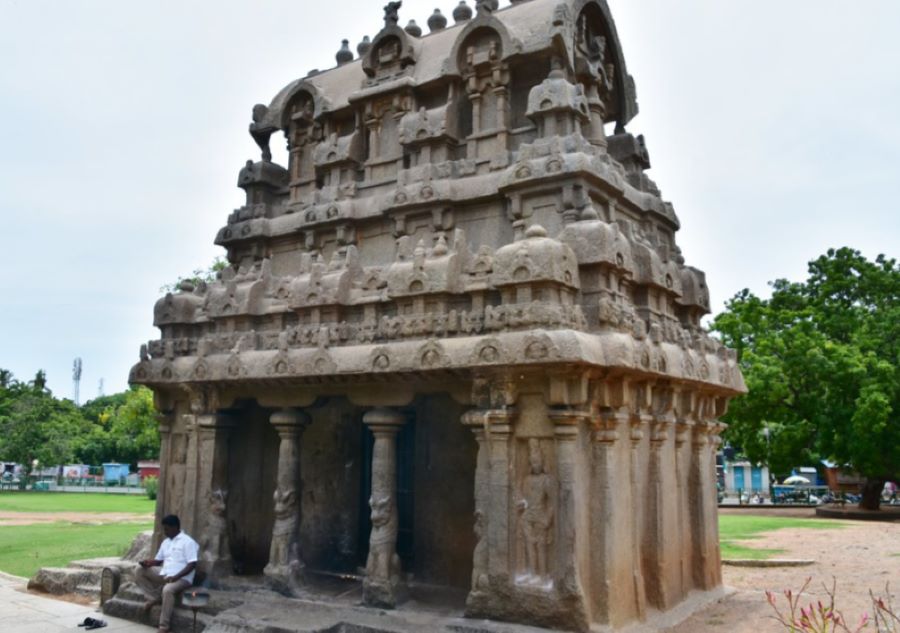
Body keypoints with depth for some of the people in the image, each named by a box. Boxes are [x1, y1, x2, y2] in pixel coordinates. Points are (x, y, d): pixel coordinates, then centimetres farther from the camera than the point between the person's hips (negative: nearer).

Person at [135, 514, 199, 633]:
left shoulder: (188, 542, -9)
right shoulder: (166, 542, 16)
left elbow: (192, 564, -15)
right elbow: (159, 560, 22)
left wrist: (176, 576, -24)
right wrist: (148, 562, -1)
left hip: (182, 579, -8)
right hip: (164, 576, 8)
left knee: (167, 590, -38)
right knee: (140, 572, -2)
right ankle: (154, 598, -10)